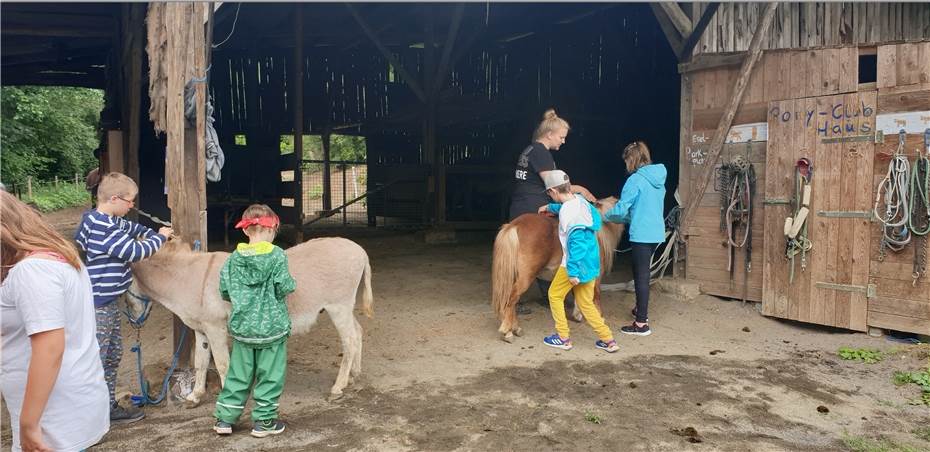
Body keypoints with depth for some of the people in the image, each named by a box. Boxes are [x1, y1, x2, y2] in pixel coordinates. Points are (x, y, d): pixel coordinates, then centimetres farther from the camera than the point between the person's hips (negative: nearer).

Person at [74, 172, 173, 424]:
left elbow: (131, 227, 28)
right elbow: (136, 252, -21)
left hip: (107, 302, 11)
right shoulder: (104, 229, -24)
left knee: (113, 355, 19)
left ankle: (109, 407, 30)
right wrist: (160, 237, -5)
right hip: (97, 306, -11)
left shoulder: (107, 221, 8)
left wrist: (155, 234, 15)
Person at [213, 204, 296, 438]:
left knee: (238, 375, 17)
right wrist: (291, 283, 6)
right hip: (272, 326, -4)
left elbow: (224, 291, 3)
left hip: (241, 327, 4)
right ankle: (263, 421, 16)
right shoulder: (277, 255, -13)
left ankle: (224, 418, 22)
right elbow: (284, 288, -15)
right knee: (270, 375, 9)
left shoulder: (234, 258, -1)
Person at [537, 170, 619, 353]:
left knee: (555, 295, 12)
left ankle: (563, 338, 18)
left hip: (577, 263, -8)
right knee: (586, 303, 16)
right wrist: (550, 208, 44)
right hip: (591, 262, 8)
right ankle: (608, 340, 12)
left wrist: (573, 272, -22)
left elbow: (576, 242, -25)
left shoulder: (567, 212, -21)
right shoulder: (581, 200, 5)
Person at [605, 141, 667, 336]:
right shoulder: (659, 178, 10)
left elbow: (621, 210, -15)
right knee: (642, 272, 23)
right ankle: (641, 309, 38)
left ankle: (641, 323, 1)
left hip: (642, 235, -8)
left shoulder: (635, 180, -14)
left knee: (641, 276, -3)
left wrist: (606, 216, 4)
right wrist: (629, 218, 19)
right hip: (657, 232, 8)